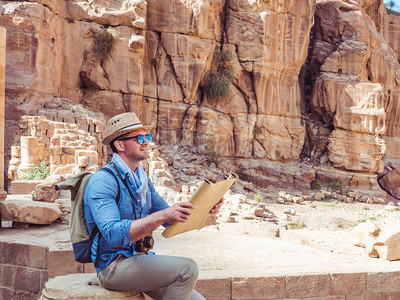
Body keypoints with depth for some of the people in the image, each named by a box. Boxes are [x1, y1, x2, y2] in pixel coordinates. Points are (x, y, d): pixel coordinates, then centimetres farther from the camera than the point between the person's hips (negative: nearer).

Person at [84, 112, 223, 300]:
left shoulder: (142, 179, 12)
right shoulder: (102, 182, -15)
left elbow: (170, 219, 13)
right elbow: (114, 234, -28)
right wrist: (162, 216, -37)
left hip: (140, 259, 8)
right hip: (113, 266, -8)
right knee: (187, 268, -23)